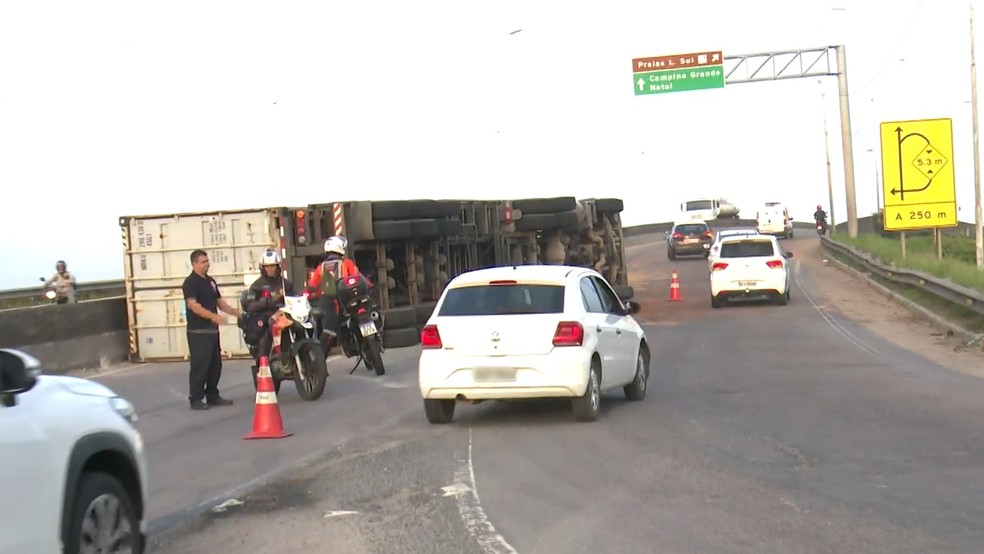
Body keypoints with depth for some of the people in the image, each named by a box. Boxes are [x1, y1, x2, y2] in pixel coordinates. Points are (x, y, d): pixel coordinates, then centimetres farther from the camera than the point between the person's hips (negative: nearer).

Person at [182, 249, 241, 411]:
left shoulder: (211, 281, 17)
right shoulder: (190, 282, -9)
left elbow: (219, 302, 19)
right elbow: (193, 305, -20)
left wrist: (234, 311, 2)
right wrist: (212, 316, -31)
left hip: (212, 329, 8)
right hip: (198, 331, -8)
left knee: (215, 365, 11)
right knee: (199, 365, -8)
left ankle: (212, 395, 20)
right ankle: (195, 399, -4)